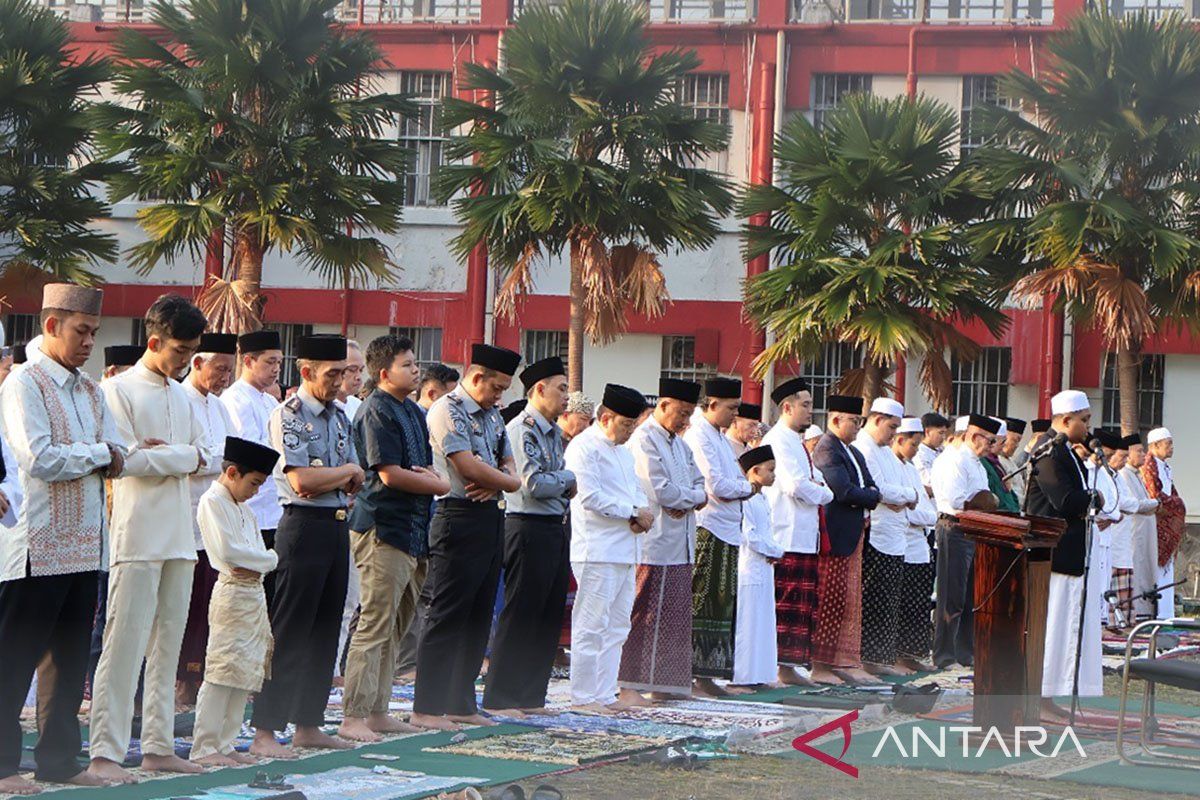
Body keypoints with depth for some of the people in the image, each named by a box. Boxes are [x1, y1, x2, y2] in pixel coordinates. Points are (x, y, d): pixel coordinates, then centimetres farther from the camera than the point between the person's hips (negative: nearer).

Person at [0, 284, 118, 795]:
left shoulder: (90, 392, 16)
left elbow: (118, 460, 10)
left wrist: (68, 459, -8)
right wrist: (96, 453, -6)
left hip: (84, 544, 8)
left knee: (71, 658, 11)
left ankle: (58, 759, 18)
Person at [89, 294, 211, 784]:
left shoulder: (180, 395, 17)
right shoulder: (119, 390, -5)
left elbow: (204, 458, 14)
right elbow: (129, 460, -14)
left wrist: (161, 452, -3)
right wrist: (182, 456, -5)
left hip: (179, 536, 7)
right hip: (138, 536, -7)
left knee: (168, 644, 8)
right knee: (125, 643, -10)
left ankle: (158, 746, 13)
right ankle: (105, 752, -9)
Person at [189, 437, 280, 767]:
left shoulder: (244, 510, 20)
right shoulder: (212, 501, -8)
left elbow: (257, 549, 14)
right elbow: (227, 550, -19)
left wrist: (253, 564, -9)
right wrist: (269, 559, -8)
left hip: (254, 591, 9)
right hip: (232, 592, -9)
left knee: (247, 671, 9)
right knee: (222, 669, -10)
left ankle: (225, 744, 13)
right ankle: (204, 748, -8)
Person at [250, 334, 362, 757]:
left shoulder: (339, 417, 15)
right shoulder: (288, 416, -9)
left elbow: (355, 484, 14)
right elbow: (302, 480, -18)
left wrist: (327, 481, -7)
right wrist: (347, 471, -3)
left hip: (339, 527, 8)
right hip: (304, 527, -8)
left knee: (325, 630, 10)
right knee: (290, 633, -8)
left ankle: (308, 724, 18)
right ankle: (265, 732, -5)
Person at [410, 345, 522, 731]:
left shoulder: (492, 416, 19)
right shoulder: (447, 410, -9)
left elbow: (510, 468, 16)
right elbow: (467, 466, -17)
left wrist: (496, 484, -7)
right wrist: (506, 481, -2)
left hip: (491, 518, 9)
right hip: (459, 520, -9)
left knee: (478, 617, 10)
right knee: (446, 616, -7)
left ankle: (461, 703, 17)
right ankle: (426, 708, -5)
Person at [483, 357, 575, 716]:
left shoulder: (553, 431, 17)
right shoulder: (524, 428, -13)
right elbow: (533, 484, -21)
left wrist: (565, 485, 0)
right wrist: (568, 479, -5)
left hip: (555, 529, 10)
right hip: (529, 528, -10)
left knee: (549, 617, 11)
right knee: (520, 615, -5)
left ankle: (531, 696, 18)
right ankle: (500, 698, 0)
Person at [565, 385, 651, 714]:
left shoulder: (624, 451, 22)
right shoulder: (583, 448, -8)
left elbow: (637, 489, 24)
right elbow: (590, 497, -17)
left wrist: (643, 512, 1)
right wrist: (633, 512, -11)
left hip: (624, 550, 10)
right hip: (596, 549, -10)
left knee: (616, 627, 10)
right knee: (591, 626, -8)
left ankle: (604, 694, 15)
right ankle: (583, 697, -5)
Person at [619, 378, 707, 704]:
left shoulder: (679, 443, 19)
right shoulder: (643, 441, -11)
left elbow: (699, 483, 17)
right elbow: (660, 492, -18)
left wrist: (685, 502, -6)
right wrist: (695, 497, -2)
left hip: (680, 544, 9)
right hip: (653, 545, -9)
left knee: (676, 614, 10)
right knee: (646, 616, -8)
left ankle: (665, 682, 16)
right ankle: (629, 686, -6)